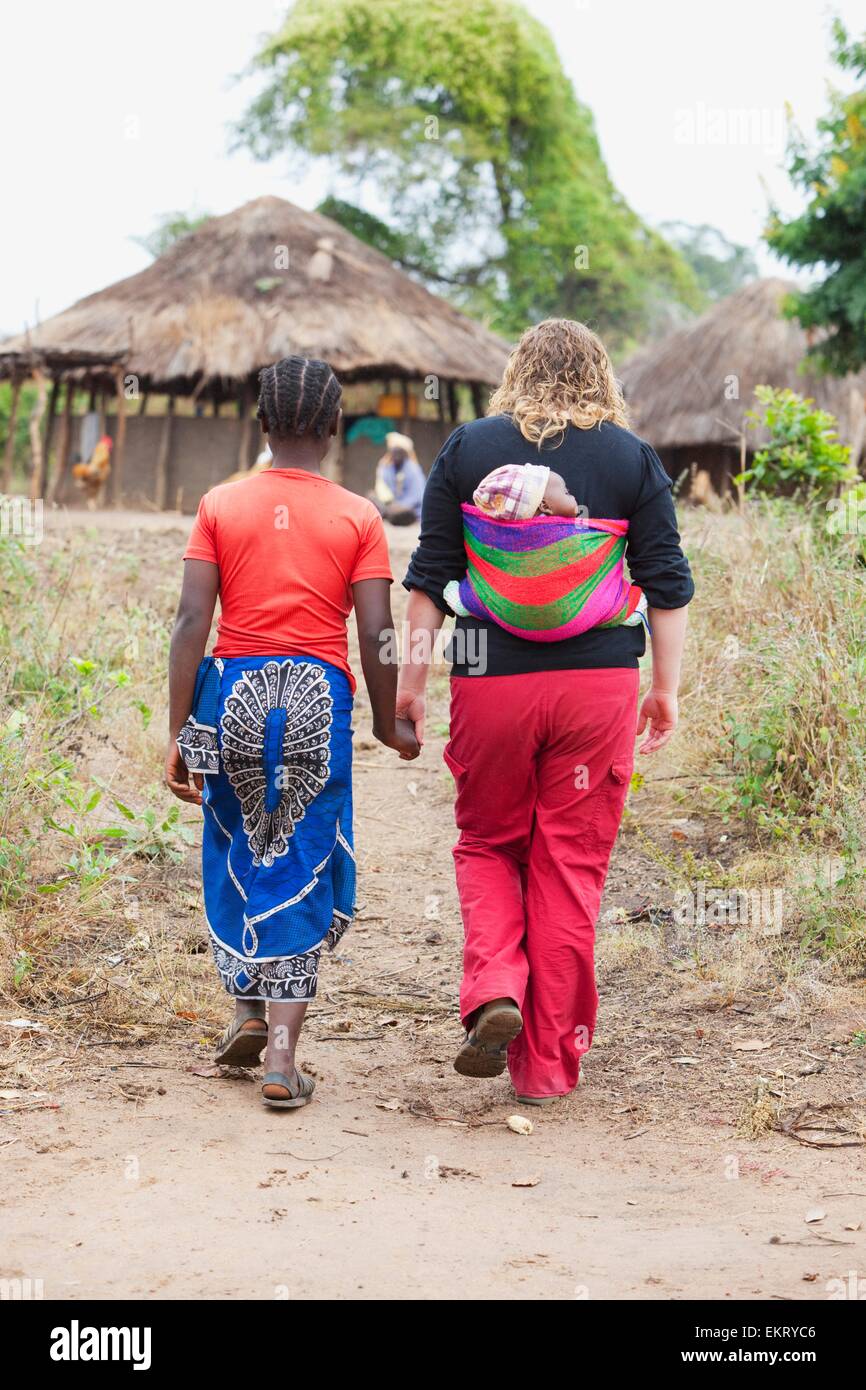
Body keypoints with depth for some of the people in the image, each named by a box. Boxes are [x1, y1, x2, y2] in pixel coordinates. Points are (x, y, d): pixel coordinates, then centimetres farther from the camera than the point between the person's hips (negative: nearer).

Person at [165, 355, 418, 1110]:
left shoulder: (220, 506, 3)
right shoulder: (358, 517, 1)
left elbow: (192, 620, -3)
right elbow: (376, 633, -3)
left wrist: (180, 730, 0)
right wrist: (389, 724, 11)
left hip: (235, 688, 1)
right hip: (318, 695, -1)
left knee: (238, 855, 21)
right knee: (303, 868, 5)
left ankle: (250, 1006, 19)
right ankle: (281, 1054, 2)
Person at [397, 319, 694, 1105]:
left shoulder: (467, 450, 5)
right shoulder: (633, 458, 5)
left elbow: (429, 577, 3)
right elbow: (667, 583, 4)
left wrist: (412, 673, 8)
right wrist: (666, 688, 10)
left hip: (492, 682, 0)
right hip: (598, 684, 0)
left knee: (488, 844, 18)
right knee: (571, 866, 7)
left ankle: (493, 991, -6)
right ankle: (548, 1062, 12)